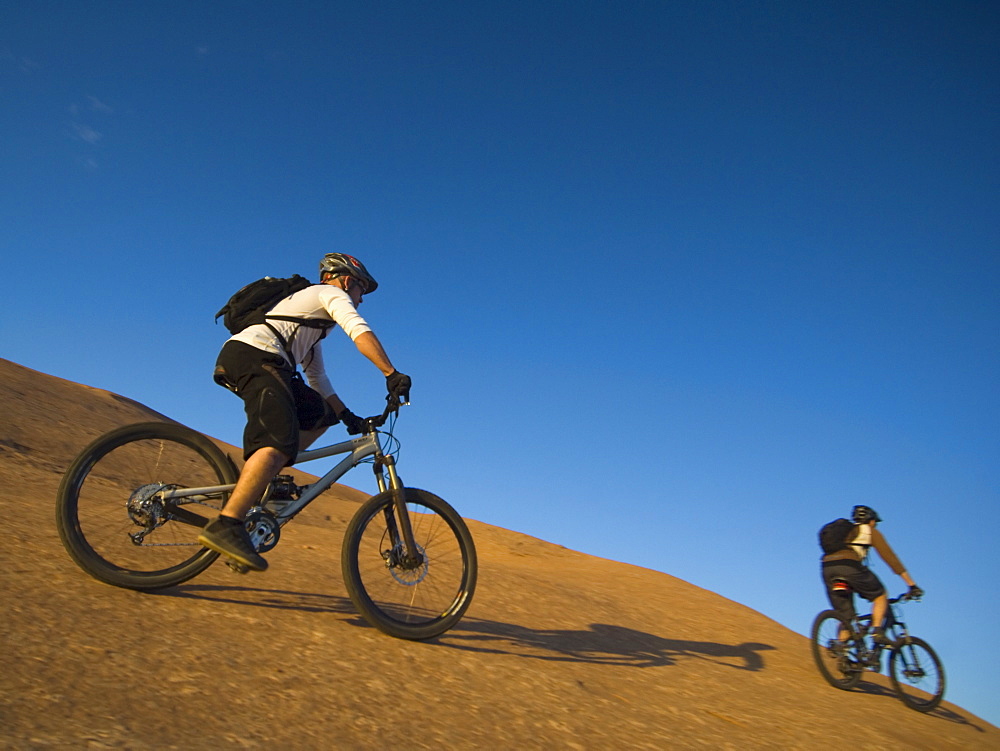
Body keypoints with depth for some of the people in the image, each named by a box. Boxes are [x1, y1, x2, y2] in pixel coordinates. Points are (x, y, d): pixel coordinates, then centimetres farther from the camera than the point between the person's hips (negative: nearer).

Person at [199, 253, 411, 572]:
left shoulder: (313, 320, 37)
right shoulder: (332, 294, 12)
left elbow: (318, 378, 35)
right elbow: (359, 330, -8)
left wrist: (347, 415, 29)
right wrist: (391, 374, -15)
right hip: (254, 355, -10)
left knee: (321, 414, 13)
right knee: (280, 441, -25)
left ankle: (260, 482, 2)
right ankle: (226, 525, -37)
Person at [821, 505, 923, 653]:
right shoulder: (870, 532, 21)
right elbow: (890, 557, 16)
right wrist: (912, 584, 18)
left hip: (827, 569, 5)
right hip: (849, 565, -5)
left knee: (845, 617, 14)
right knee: (880, 596, 17)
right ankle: (877, 631, -2)